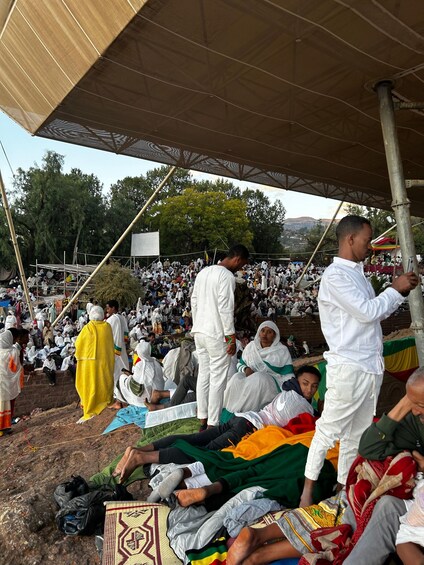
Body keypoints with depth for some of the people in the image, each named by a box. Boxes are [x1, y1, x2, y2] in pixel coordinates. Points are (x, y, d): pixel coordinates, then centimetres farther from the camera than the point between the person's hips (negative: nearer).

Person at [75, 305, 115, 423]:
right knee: (104, 382, 16)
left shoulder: (88, 328, -12)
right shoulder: (107, 327, -3)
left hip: (91, 361, -3)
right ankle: (105, 403, 27)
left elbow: (78, 343, -2)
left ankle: (91, 411, 7)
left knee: (91, 384, 4)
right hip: (105, 360, 3)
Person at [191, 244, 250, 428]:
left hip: (199, 331, 8)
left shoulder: (203, 272, 11)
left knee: (203, 374, 14)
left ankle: (202, 418, 22)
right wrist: (232, 336, -12)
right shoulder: (227, 276, -14)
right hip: (216, 334, -8)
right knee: (218, 378, 0)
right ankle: (212, 423, 6)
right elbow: (225, 308, -17)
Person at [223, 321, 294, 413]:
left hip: (271, 382, -2)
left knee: (258, 378, -38)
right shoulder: (251, 346, 15)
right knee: (236, 379, -32)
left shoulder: (282, 351, 7)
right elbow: (240, 364, 21)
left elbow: (288, 376, 3)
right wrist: (245, 369, -4)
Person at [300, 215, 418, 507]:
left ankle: (344, 487, 30)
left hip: (372, 366, 9)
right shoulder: (335, 275, -13)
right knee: (329, 430, 1)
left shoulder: (358, 273, 14)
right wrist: (395, 289, -5)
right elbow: (367, 312, -18)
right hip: (349, 367, -9)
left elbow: (379, 312, 21)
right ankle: (308, 489, 17)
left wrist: (402, 291, 9)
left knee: (357, 434, 16)